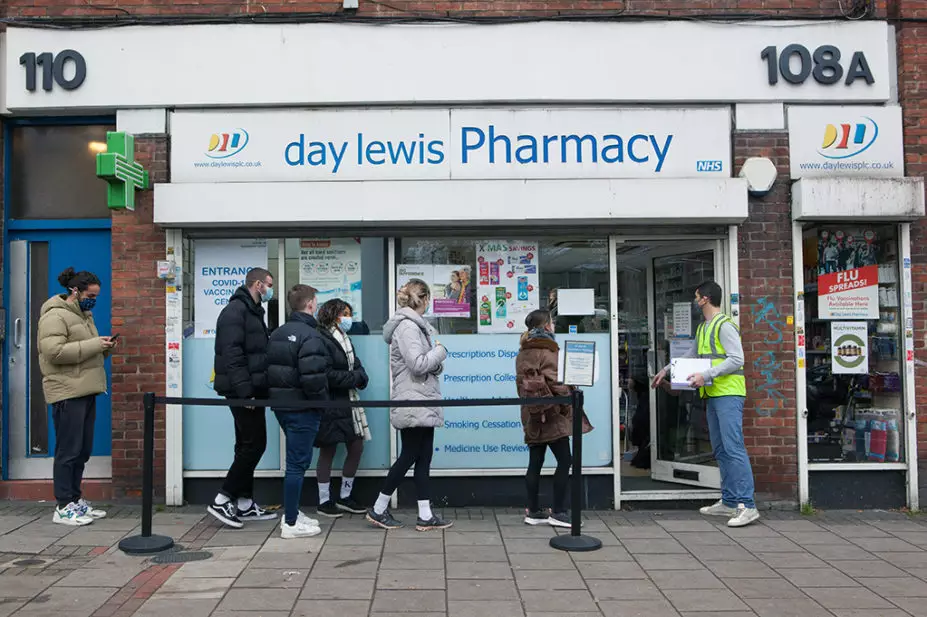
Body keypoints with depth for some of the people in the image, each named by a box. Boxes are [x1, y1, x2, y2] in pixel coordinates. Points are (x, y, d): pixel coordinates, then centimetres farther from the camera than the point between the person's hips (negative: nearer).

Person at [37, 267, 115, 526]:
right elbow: (54, 351, -23)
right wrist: (93, 345, -22)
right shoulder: (55, 315, -10)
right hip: (67, 393, -9)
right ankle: (63, 507, 2)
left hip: (86, 391, 9)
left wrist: (104, 347, 7)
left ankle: (75, 500, 21)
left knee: (83, 450, 12)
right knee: (69, 450, -5)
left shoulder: (83, 314, 20)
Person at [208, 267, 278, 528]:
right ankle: (222, 500, -1)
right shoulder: (236, 310, -12)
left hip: (252, 389, 10)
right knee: (254, 444, -8)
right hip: (242, 391, -10)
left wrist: (259, 388, 16)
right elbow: (232, 354, -21)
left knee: (248, 445, 12)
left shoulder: (253, 311, 19)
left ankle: (244, 504, 18)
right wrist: (244, 390, -24)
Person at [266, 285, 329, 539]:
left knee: (297, 460, 20)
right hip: (302, 408, -9)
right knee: (298, 463, -1)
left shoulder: (277, 333, 12)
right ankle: (291, 523, 6)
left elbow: (269, 369, 10)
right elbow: (312, 377, -25)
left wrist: (276, 395, 13)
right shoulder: (310, 335, -17)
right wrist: (322, 401, -10)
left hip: (280, 404, 9)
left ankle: (292, 513, 27)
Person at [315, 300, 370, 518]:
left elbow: (358, 367, 10)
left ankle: (345, 497, 24)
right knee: (328, 451, 2)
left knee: (356, 448, 10)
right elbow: (328, 375, -21)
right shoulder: (322, 340, -15)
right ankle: (324, 501, 16)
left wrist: (359, 376, -12)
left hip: (349, 402, 9)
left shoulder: (344, 340, 15)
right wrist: (354, 378, -11)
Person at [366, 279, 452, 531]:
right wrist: (440, 351, -7)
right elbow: (418, 364, -22)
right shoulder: (407, 326, -15)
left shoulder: (416, 325, 16)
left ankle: (425, 515, 12)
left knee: (423, 458, 8)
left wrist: (437, 361, 0)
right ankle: (378, 509, 11)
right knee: (409, 457, -1)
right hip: (413, 403, -9)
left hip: (422, 404, 9)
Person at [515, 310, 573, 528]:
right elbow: (556, 383, -17)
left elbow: (521, 383, 13)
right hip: (552, 415, -8)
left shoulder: (523, 352, 12)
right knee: (564, 461, -2)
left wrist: (529, 404, 15)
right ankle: (558, 512, -1)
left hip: (532, 416, 8)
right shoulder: (547, 350, -11)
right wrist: (568, 406, -9)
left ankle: (533, 511, 13)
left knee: (535, 463, 9)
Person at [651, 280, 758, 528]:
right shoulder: (703, 329, 19)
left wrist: (706, 375, -21)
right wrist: (666, 370, 30)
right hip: (713, 395, 10)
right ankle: (729, 502, 17)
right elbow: (692, 357, 31)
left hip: (728, 394, -9)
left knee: (733, 448, -13)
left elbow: (737, 359, -17)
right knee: (720, 451, 11)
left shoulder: (724, 325, -9)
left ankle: (747, 506, -13)